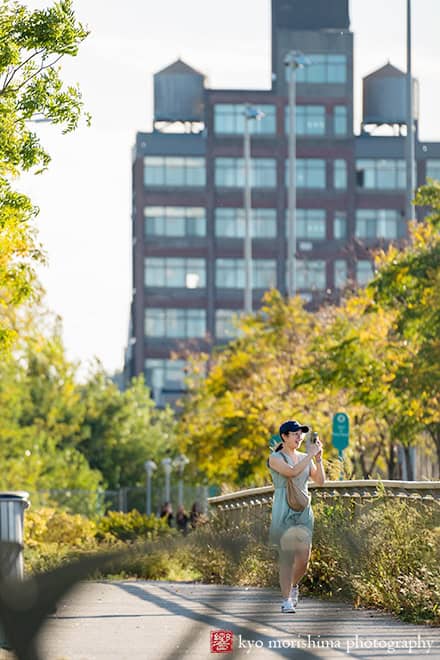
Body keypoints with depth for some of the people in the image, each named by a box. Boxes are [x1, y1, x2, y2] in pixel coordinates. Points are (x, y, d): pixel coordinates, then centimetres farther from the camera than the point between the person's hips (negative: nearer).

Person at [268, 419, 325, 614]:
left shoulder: (305, 458, 14)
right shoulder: (275, 458, -2)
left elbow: (320, 481, 7)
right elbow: (292, 472, -19)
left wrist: (318, 458, -4)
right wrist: (311, 455, -15)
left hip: (303, 511, 4)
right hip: (283, 511, -4)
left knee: (304, 557, -3)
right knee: (287, 556, -7)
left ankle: (293, 585, 27)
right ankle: (286, 600, -1)